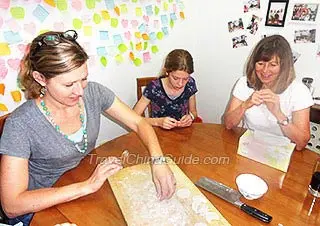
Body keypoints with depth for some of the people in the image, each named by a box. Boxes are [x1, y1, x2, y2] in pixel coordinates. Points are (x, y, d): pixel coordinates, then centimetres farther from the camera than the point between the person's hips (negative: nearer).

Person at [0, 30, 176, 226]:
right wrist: (87, 186, -31)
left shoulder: (93, 93, -14)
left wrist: (158, 161, -24)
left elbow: (140, 123, -8)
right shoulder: (21, 124, -25)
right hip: (41, 208, -5)